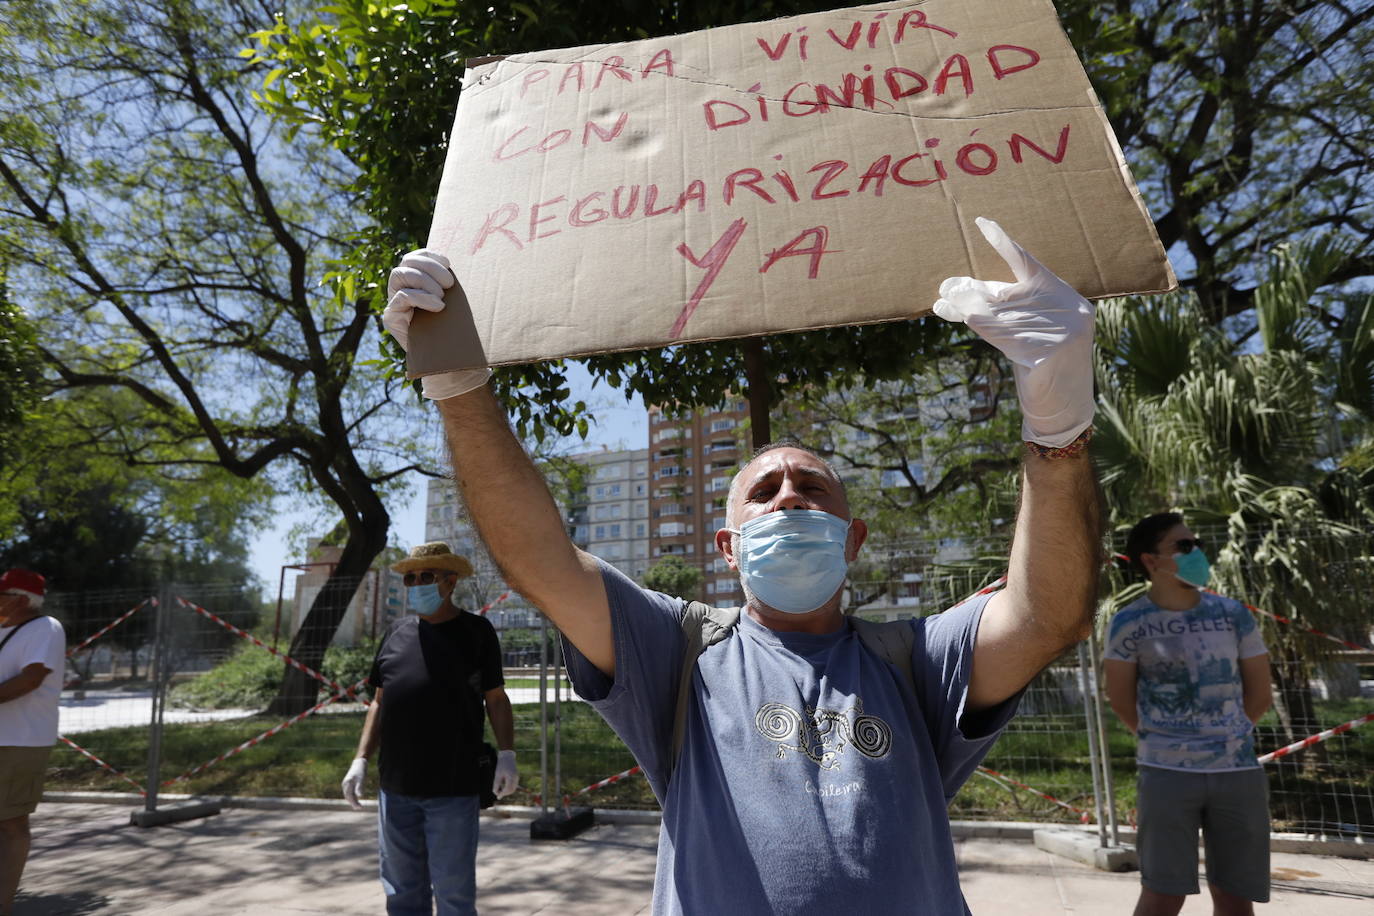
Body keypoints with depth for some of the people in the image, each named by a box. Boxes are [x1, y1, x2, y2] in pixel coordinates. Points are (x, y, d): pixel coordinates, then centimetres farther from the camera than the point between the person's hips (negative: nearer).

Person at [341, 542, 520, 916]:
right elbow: (380, 702, 15)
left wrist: (506, 754, -12)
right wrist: (361, 759, 7)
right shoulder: (397, 633, 10)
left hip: (453, 789, -4)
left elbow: (496, 698, 0)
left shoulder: (476, 631, 0)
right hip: (396, 787, 4)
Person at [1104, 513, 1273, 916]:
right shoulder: (1130, 623, -7)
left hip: (1239, 770, 3)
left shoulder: (1232, 614, 3)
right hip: (1166, 772, -3)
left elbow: (1259, 694, 12)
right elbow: (1121, 699, 3)